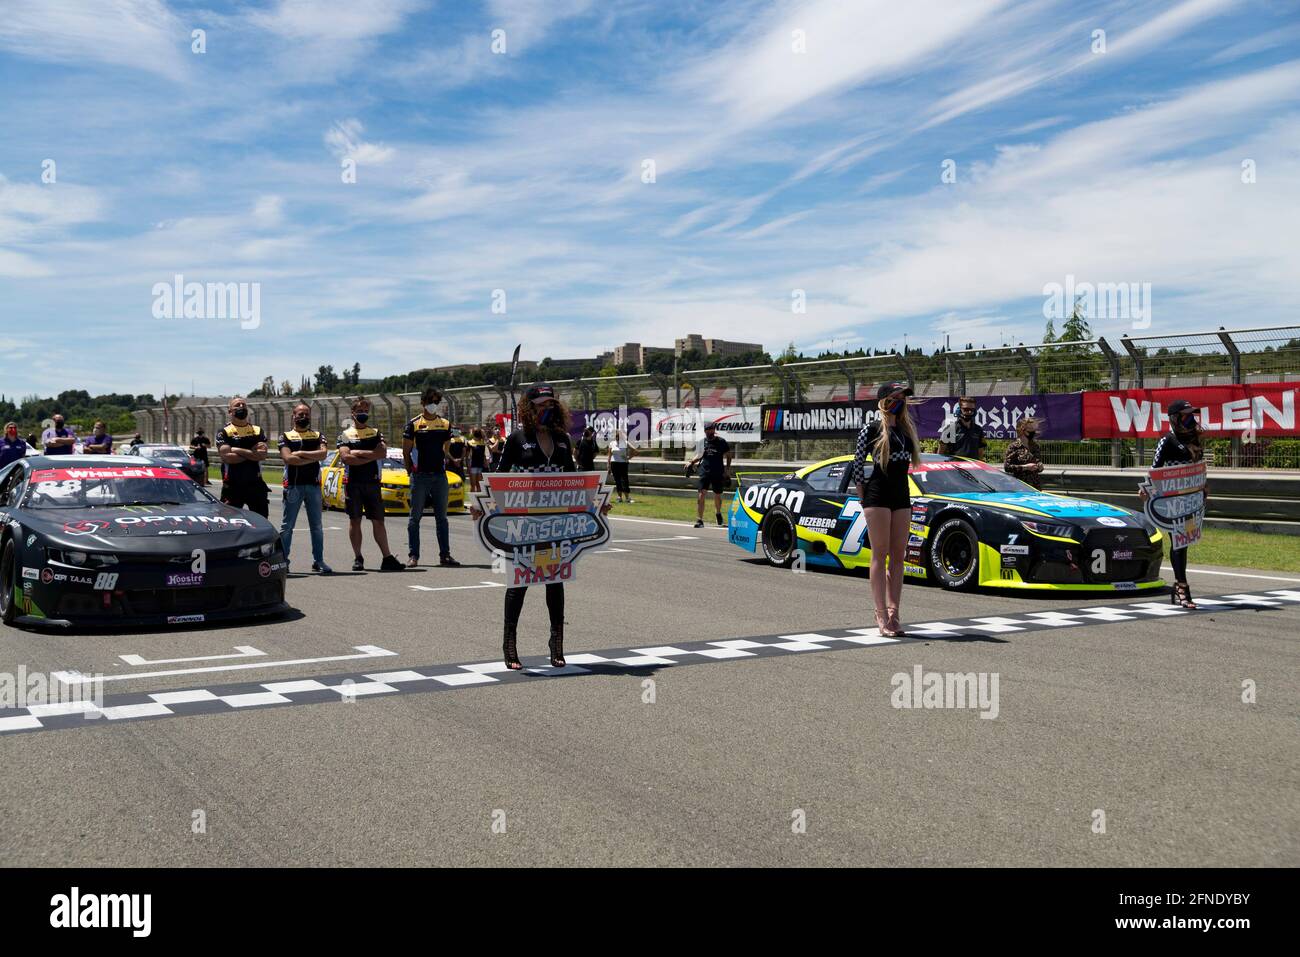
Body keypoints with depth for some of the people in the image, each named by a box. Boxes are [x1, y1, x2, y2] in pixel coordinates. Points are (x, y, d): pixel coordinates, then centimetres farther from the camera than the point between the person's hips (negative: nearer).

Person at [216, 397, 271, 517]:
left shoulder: (258, 431, 10)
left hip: (255, 485, 3)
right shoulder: (224, 432, 0)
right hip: (232, 487, -3)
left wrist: (237, 450, -10)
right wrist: (252, 452, -9)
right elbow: (226, 457, -15)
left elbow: (262, 454, -7)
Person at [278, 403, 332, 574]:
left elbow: (323, 454, -7)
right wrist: (313, 457, -9)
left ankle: (319, 560, 13)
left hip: (314, 484, 2)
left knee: (317, 526, 6)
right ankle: (282, 559, 8)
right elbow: (288, 458, -11)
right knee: (286, 525, 0)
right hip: (293, 485, -2)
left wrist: (300, 453, -10)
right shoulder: (286, 436, 6)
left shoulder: (318, 436, 13)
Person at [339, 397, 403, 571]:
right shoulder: (345, 435, 5)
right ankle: (358, 559, 9)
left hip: (372, 482, 2)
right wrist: (371, 456, -9)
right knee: (354, 521, 1)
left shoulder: (376, 433, 12)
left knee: (378, 521, 1)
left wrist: (358, 453, -9)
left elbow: (383, 453, -6)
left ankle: (387, 558, 0)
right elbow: (346, 458, -11)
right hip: (353, 483, -2)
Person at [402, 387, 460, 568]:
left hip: (440, 476, 4)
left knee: (442, 517, 5)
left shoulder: (445, 424, 11)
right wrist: (411, 472, -1)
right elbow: (406, 451, 0)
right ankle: (413, 555, 4)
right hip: (420, 477, -3)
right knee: (415, 517, 0)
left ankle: (445, 555, 8)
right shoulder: (413, 425, -1)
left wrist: (446, 467, 9)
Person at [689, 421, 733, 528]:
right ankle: (699, 520, -11)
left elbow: (728, 456, 5)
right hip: (705, 472, 1)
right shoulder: (703, 442, 6)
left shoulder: (721, 442, -2)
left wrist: (726, 470, -4)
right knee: (701, 495, -12)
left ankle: (718, 513, 43)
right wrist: (692, 462, 4)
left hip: (718, 473, -1)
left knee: (718, 495, 12)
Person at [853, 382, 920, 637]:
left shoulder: (907, 429, 14)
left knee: (898, 557, 5)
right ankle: (882, 614, -5)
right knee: (880, 555, -6)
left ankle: (893, 612, 8)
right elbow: (858, 461, -1)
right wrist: (862, 491, 0)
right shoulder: (871, 429, -4)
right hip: (878, 494, -6)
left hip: (901, 494, 6)